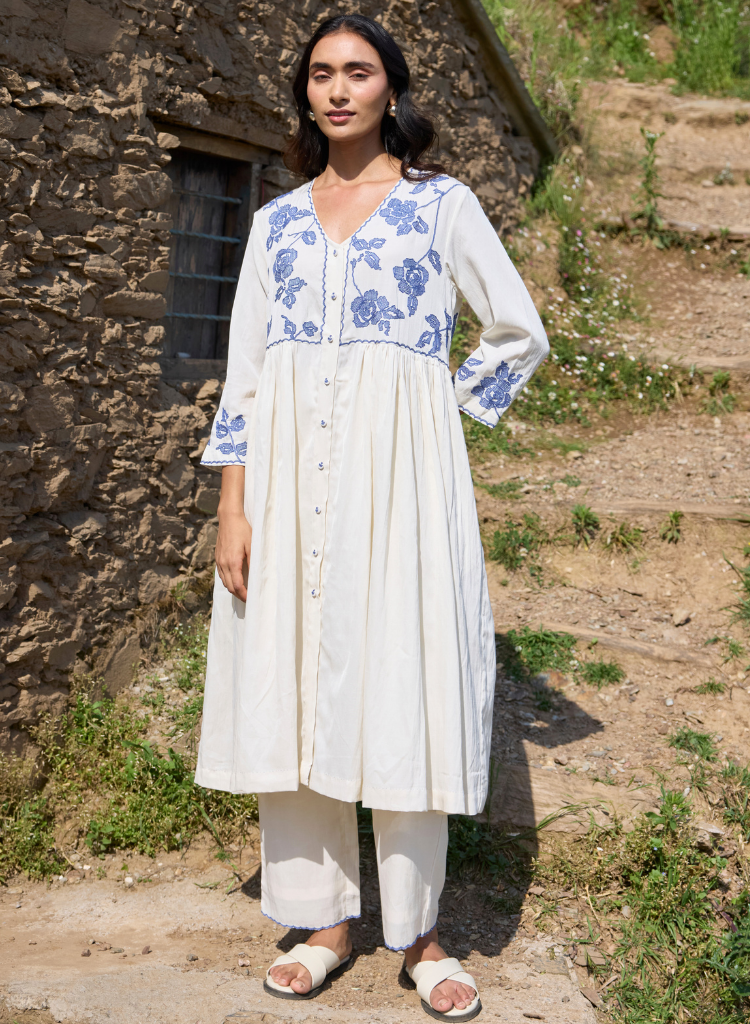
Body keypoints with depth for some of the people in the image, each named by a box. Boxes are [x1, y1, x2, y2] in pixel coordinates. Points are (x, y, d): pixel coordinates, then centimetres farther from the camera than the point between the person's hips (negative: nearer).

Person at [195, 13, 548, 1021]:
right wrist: (233, 509, -1)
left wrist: (448, 408, 8)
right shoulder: (276, 220, 13)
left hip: (400, 474, -3)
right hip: (288, 475, 3)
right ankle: (324, 920, 17)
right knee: (293, 688, 3)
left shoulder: (444, 204, 7)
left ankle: (420, 932, 11)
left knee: (400, 685, -3)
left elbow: (521, 335, 12)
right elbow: (245, 370, 7)